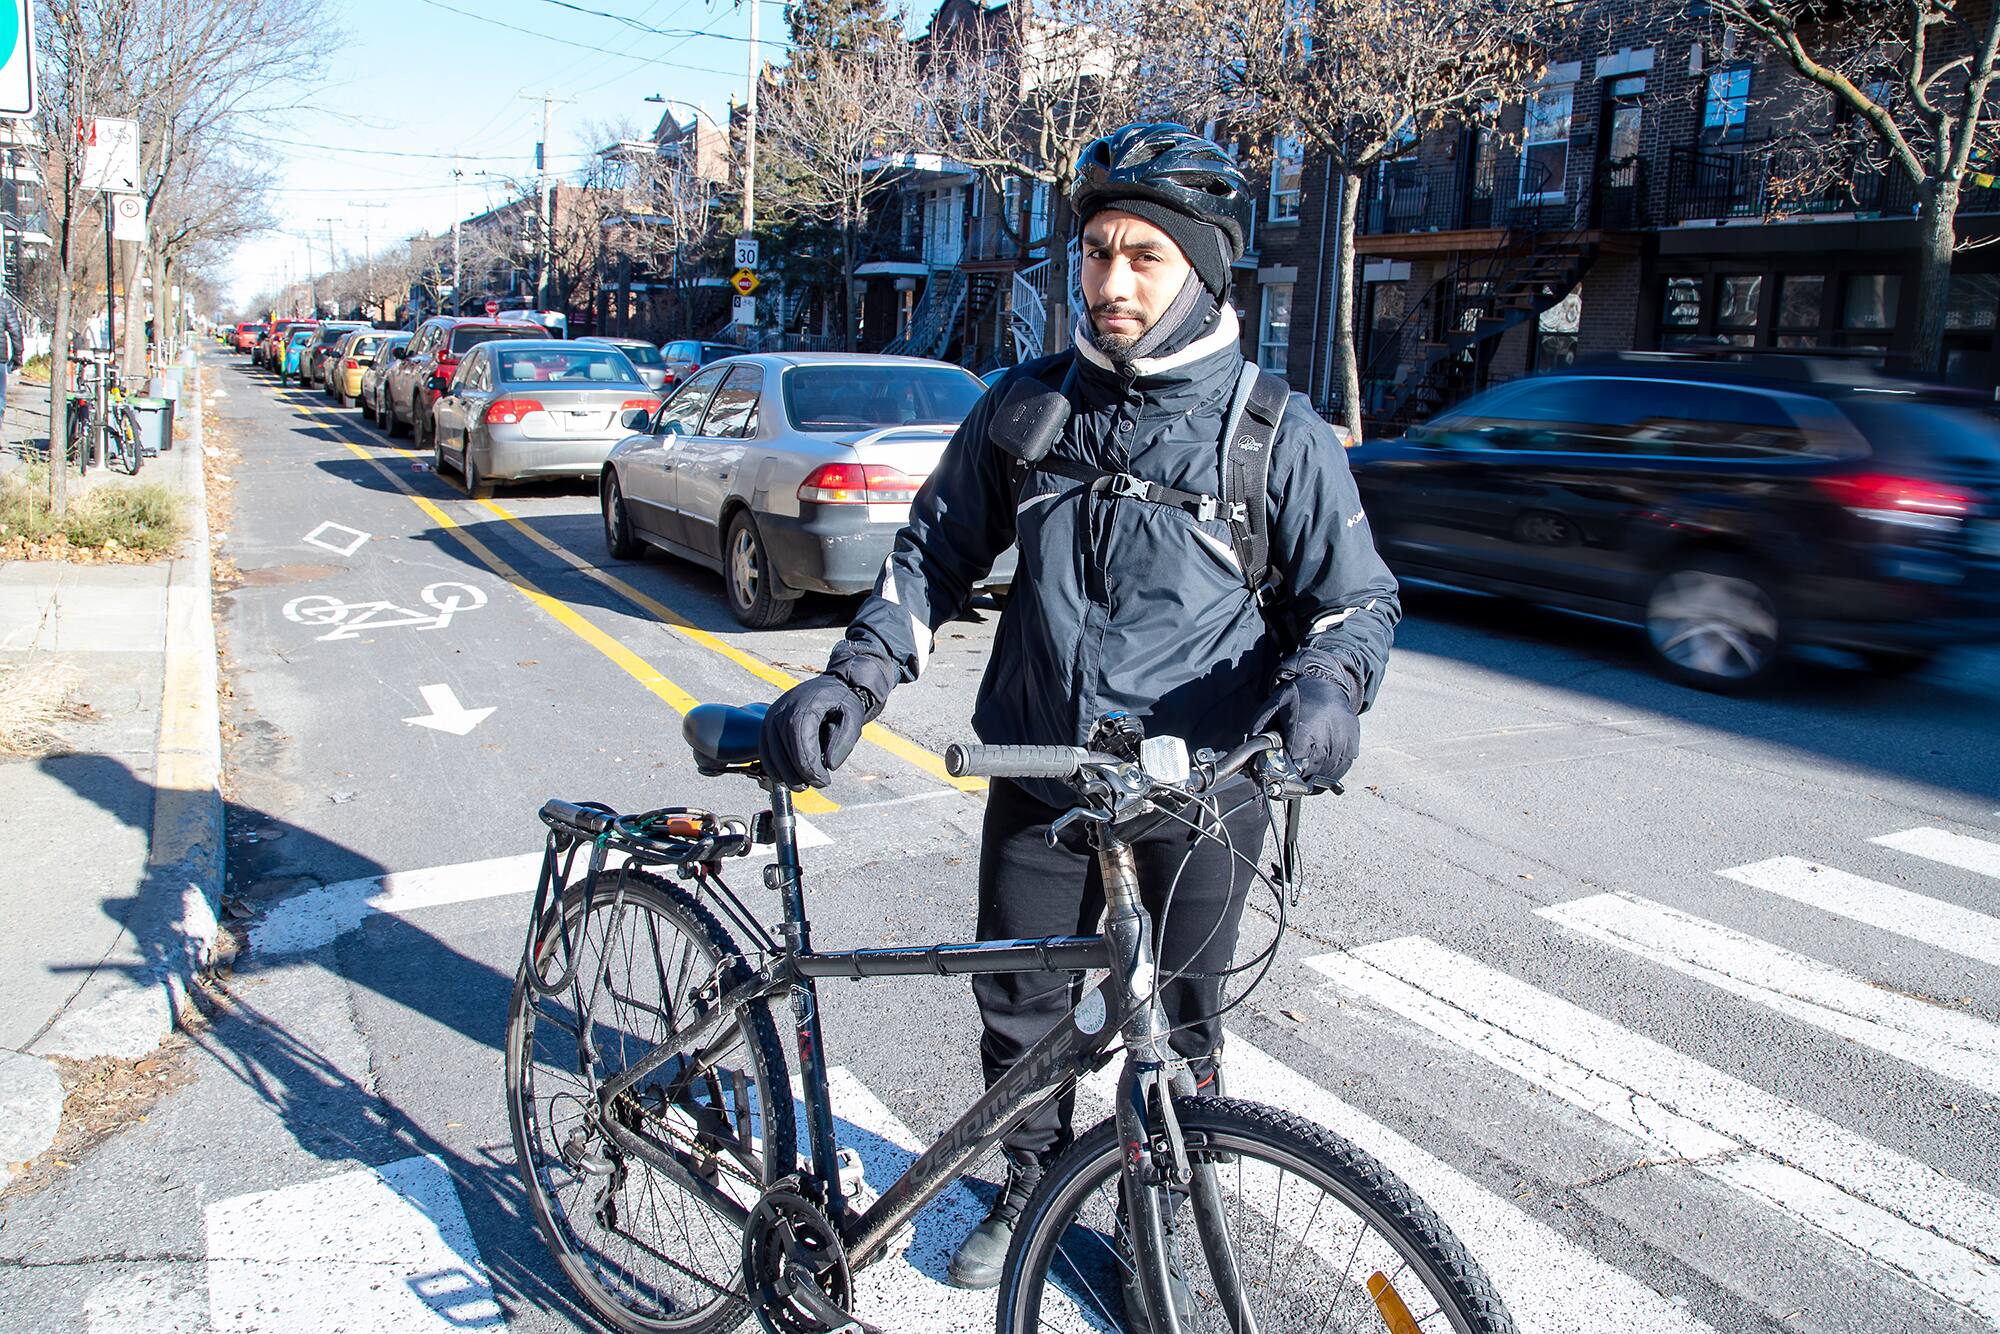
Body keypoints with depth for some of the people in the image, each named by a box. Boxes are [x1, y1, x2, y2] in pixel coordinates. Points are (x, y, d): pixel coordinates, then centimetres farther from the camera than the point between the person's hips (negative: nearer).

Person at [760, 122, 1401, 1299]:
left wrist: (1327, 681, -24)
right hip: (1041, 771, 3)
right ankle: (1032, 1188, 41)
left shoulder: (1278, 431, -7)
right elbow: (937, 550, 8)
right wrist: (858, 673, -7)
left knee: (1181, 1023, 14)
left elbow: (1359, 597, -1)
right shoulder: (1026, 405, 1)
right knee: (1018, 1000, 14)